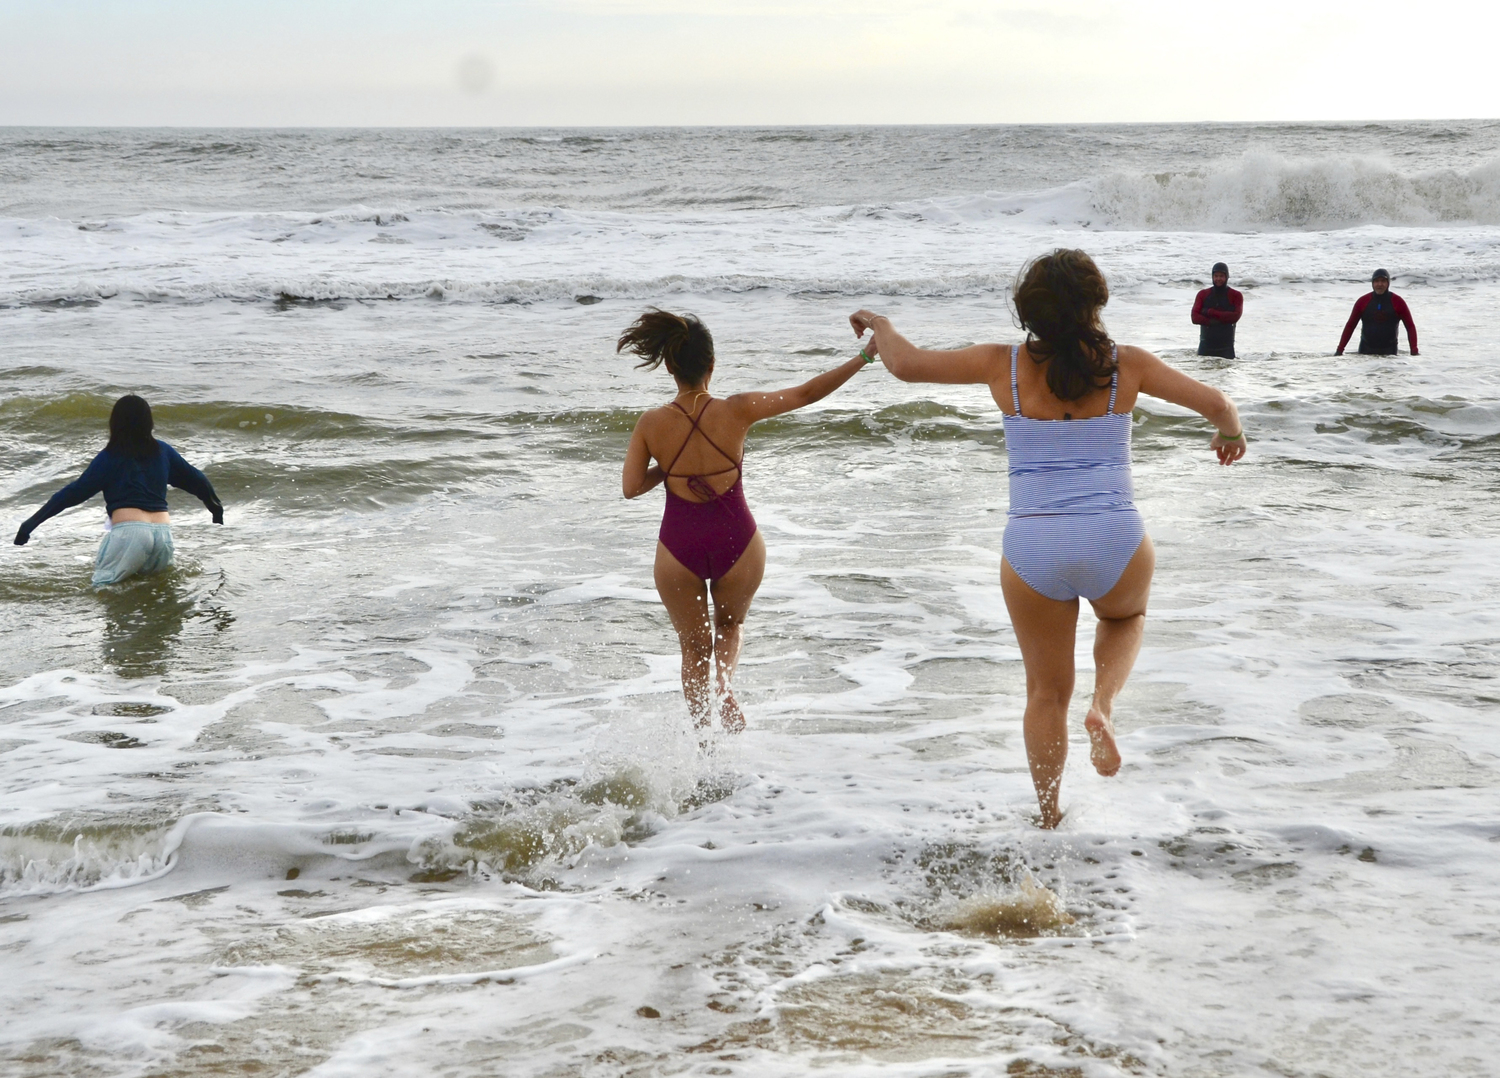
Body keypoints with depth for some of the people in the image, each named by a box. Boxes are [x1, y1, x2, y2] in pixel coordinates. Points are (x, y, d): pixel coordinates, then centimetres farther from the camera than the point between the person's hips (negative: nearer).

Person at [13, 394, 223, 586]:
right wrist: (216, 507, 43)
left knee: (100, 585, -6)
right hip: (163, 533, 5)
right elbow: (196, 479, 24)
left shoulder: (110, 457, 5)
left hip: (130, 531, -5)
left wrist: (32, 522, 0)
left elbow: (76, 491, -1)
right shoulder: (163, 451, 16)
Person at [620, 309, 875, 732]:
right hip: (736, 541, 0)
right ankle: (724, 686, -1)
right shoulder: (736, 411, -15)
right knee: (729, 624, 27)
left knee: (694, 645, 20)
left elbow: (631, 487, -8)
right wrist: (866, 355, -5)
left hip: (679, 547, 0)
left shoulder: (651, 425, -13)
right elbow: (808, 393, -11)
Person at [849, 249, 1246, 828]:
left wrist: (879, 324, 29)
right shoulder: (1125, 365, 0)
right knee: (1127, 615, 34)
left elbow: (907, 364, 8)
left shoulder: (1003, 365, 0)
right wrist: (1230, 434, 26)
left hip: (1033, 549, 1)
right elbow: (1216, 403, 4)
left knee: (1046, 691, 20)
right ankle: (1103, 705, 6)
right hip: (1114, 542, 0)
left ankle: (1049, 818, 22)